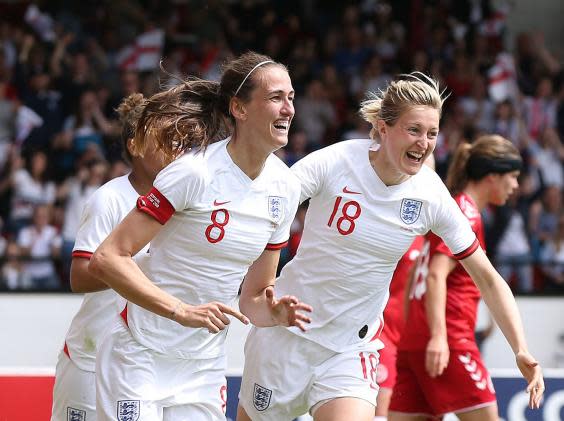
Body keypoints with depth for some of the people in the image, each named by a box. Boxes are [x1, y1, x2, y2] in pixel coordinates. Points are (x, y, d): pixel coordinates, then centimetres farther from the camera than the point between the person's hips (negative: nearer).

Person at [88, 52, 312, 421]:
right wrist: (183, 312, -27)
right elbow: (107, 259, -20)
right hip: (141, 359, -6)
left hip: (205, 369, 6)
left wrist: (276, 313, -11)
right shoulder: (195, 172, -17)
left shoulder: (285, 188, 3)